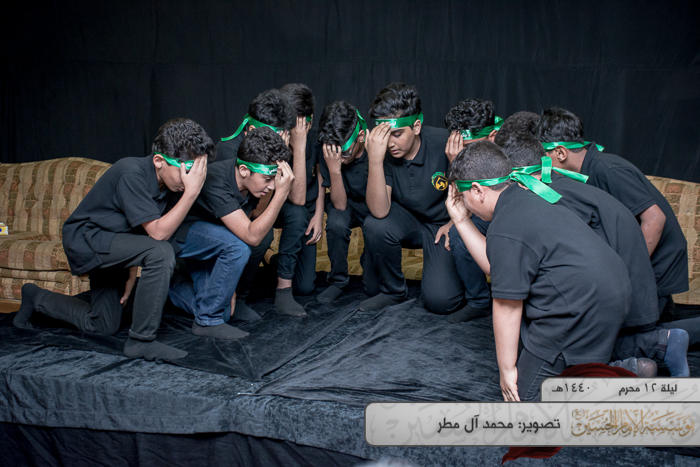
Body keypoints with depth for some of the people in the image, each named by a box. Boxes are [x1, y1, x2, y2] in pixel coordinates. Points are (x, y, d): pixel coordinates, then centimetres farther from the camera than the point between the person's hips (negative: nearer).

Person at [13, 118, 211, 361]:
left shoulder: (170, 182, -5)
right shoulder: (131, 174, -29)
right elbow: (158, 232, -34)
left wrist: (131, 274, 5)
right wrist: (192, 192, -40)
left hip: (109, 245, 9)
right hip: (84, 238, -9)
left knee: (103, 326, 17)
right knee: (160, 252, -32)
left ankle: (36, 297, 39)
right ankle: (140, 340, -20)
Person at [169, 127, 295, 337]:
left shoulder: (251, 183, -11)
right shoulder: (215, 182, -34)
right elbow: (251, 236, -39)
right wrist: (281, 193, -41)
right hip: (174, 233, -8)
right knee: (237, 247, -29)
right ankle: (208, 321, -14)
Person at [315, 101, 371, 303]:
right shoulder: (329, 153, -20)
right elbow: (340, 204, -23)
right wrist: (334, 169, -35)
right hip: (348, 205, 2)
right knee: (336, 223, -33)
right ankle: (338, 281, -8)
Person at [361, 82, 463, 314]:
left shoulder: (445, 143, -23)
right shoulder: (383, 151, -18)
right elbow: (380, 211, -31)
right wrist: (375, 160, -41)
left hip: (443, 225, -2)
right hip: (407, 220, 2)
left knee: (439, 300, -21)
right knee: (374, 226, -31)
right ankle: (392, 290, -5)